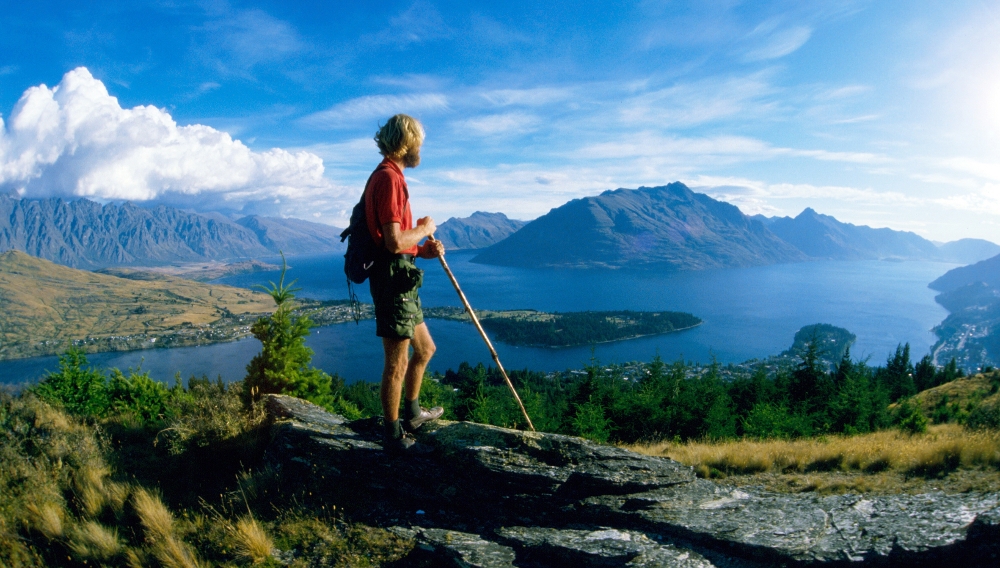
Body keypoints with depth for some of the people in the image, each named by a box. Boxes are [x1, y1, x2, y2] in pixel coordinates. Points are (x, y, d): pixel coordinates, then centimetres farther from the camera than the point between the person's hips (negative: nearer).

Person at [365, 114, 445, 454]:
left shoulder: (388, 177, 18)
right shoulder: (389, 178, -15)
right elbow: (394, 242, -24)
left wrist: (423, 250, 9)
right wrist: (424, 229, -6)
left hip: (400, 279, 11)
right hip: (393, 278, -11)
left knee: (424, 349, 22)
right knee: (397, 363, -1)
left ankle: (412, 414, 36)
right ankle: (394, 436, 11)